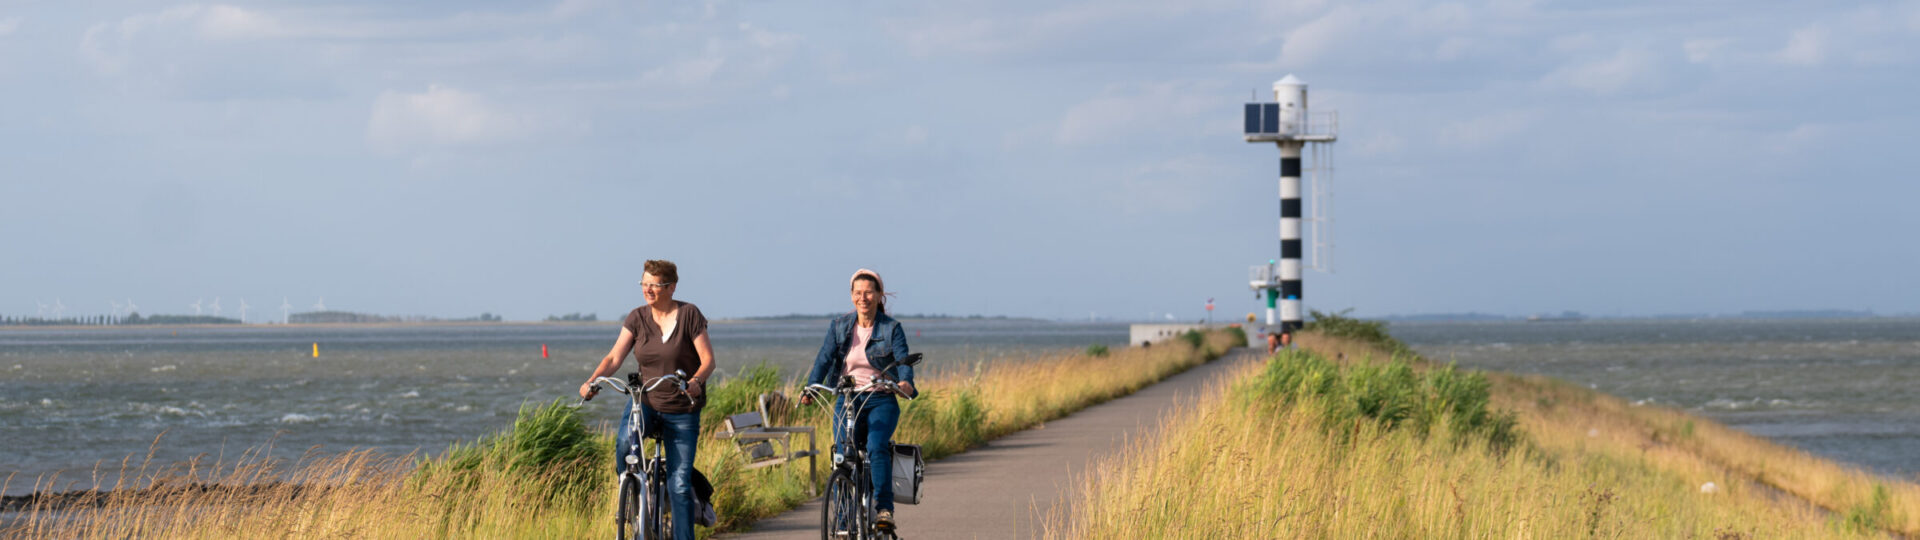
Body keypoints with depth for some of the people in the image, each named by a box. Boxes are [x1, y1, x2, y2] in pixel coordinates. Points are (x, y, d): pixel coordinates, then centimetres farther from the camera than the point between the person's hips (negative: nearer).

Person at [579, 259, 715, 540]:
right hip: (645, 400, 2)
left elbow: (708, 360, -12)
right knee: (625, 442, -30)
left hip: (682, 410, -2)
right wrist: (592, 380, -23)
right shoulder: (637, 318, 1)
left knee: (679, 484, -5)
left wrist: (695, 381, -33)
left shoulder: (689, 314, -8)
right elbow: (615, 357, -5)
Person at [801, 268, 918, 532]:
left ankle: (884, 509, -26)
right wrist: (811, 388, -21)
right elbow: (824, 359, -4)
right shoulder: (839, 327, 7)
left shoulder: (891, 329, 1)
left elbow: (903, 359, -13)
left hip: (881, 402, -2)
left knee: (877, 446, -29)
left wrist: (905, 381, -36)